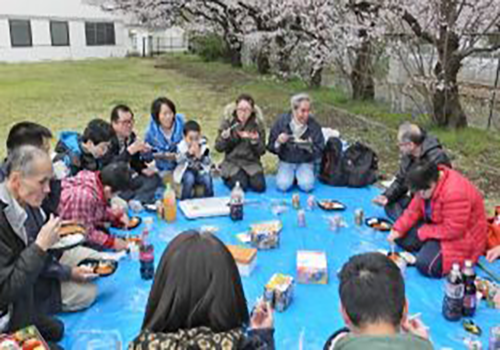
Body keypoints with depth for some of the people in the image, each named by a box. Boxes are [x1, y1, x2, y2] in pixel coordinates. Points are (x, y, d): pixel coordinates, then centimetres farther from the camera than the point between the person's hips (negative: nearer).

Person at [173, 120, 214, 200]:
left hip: (200, 171, 1)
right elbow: (178, 160, -25)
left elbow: (208, 163, -15)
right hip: (186, 171, -1)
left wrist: (199, 156, -33)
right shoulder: (182, 146, -13)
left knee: (207, 179, -27)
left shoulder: (203, 146, -10)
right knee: (189, 178, -32)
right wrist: (189, 153, -40)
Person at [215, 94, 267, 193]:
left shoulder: (258, 123, -5)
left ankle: (247, 176, 12)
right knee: (240, 186, -24)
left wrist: (255, 141, -25)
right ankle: (227, 178, 10)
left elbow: (262, 151, -4)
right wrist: (224, 138, -25)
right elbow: (218, 148, -5)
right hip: (232, 162, -1)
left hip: (252, 163, 1)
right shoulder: (228, 121, -6)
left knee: (259, 186, -20)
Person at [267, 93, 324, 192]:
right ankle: (292, 176, 10)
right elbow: (271, 147, -4)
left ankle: (300, 176, 9)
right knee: (283, 185, -24)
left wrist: (310, 147, -28)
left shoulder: (314, 125, -10)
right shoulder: (281, 122, -9)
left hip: (305, 162, 0)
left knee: (307, 186, -25)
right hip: (286, 162, 0)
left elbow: (320, 151, -6)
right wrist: (278, 143, -26)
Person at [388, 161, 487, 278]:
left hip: (462, 237, -8)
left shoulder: (455, 193, -34)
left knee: (425, 265, -25)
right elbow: (414, 209, 2)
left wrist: (423, 232, -19)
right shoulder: (429, 184, -8)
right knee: (402, 237, -3)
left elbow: (452, 231, -30)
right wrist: (398, 229, -9)